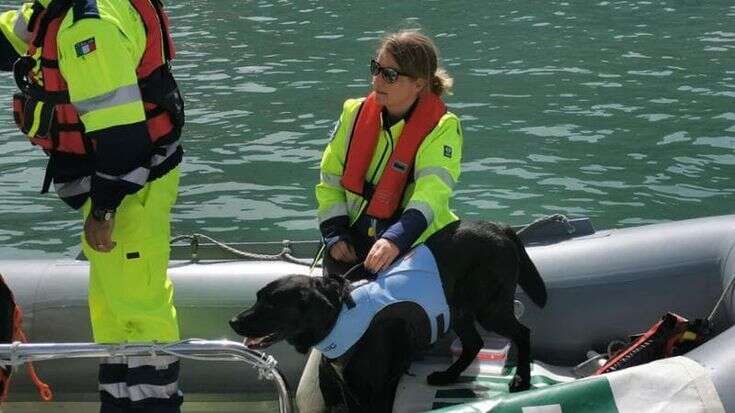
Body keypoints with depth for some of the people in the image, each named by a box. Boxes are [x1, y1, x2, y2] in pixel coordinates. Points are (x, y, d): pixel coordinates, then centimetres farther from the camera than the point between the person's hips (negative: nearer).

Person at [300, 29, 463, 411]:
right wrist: (335, 236, -3)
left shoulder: (441, 129, -11)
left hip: (410, 251, -4)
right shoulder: (355, 113, 4)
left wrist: (395, 240, -40)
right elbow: (330, 179, 10)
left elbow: (431, 195, -24)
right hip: (352, 249, 4)